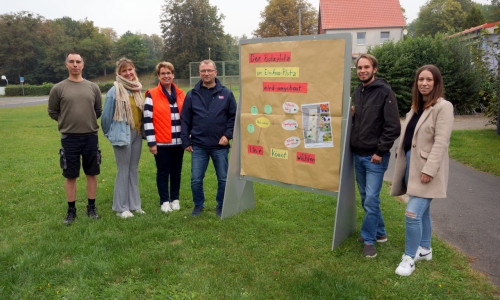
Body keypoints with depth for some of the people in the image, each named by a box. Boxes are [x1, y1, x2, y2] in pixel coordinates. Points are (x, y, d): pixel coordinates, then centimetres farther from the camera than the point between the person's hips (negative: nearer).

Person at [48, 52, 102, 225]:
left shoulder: (93, 87, 5)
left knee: (91, 173, 8)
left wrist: (89, 122, 10)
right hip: (69, 138, -1)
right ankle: (71, 210, 19)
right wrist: (66, 122, 5)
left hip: (90, 137, 2)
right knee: (70, 176, 6)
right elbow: (52, 112, 8)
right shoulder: (58, 89, -1)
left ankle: (91, 208, 21)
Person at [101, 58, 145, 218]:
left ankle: (134, 204, 22)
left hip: (137, 134, 6)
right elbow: (106, 116, -4)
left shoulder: (137, 89, 11)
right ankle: (121, 208, 10)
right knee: (123, 171, -1)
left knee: (134, 170, 12)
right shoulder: (115, 91, -9)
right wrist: (109, 133, 5)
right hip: (123, 135, -6)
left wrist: (142, 130, 13)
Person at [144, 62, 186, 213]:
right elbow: (147, 120, -6)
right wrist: (151, 142, -10)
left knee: (176, 171, 12)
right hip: (161, 143, -4)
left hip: (179, 142, 4)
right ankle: (164, 201, 18)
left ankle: (175, 199, 26)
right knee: (163, 172, 5)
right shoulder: (152, 95, -3)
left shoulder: (180, 94, 11)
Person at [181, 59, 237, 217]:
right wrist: (186, 141, 3)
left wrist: (228, 135, -5)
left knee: (223, 179, 8)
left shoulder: (226, 93, 3)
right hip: (198, 146, 1)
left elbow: (234, 116, 7)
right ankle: (198, 205, 25)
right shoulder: (192, 95, 6)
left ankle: (221, 206, 27)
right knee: (196, 180, 3)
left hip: (220, 146, 0)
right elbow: (185, 120, 8)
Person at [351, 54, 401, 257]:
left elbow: (393, 127, -15)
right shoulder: (357, 92, 11)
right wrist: (350, 115, 0)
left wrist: (380, 152, -15)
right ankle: (379, 232, 31)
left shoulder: (384, 92, -11)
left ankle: (369, 240, 10)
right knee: (365, 197, 15)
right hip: (358, 155, 7)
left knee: (371, 199, -5)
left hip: (375, 157, -7)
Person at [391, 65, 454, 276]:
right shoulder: (417, 106, 13)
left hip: (426, 167, -8)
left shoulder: (443, 107, -11)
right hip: (411, 164, 8)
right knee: (422, 210, 19)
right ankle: (425, 249, 33)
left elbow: (441, 142, -18)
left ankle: (409, 257, 3)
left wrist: (429, 170, -22)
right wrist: (402, 158, 11)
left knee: (413, 213, -11)